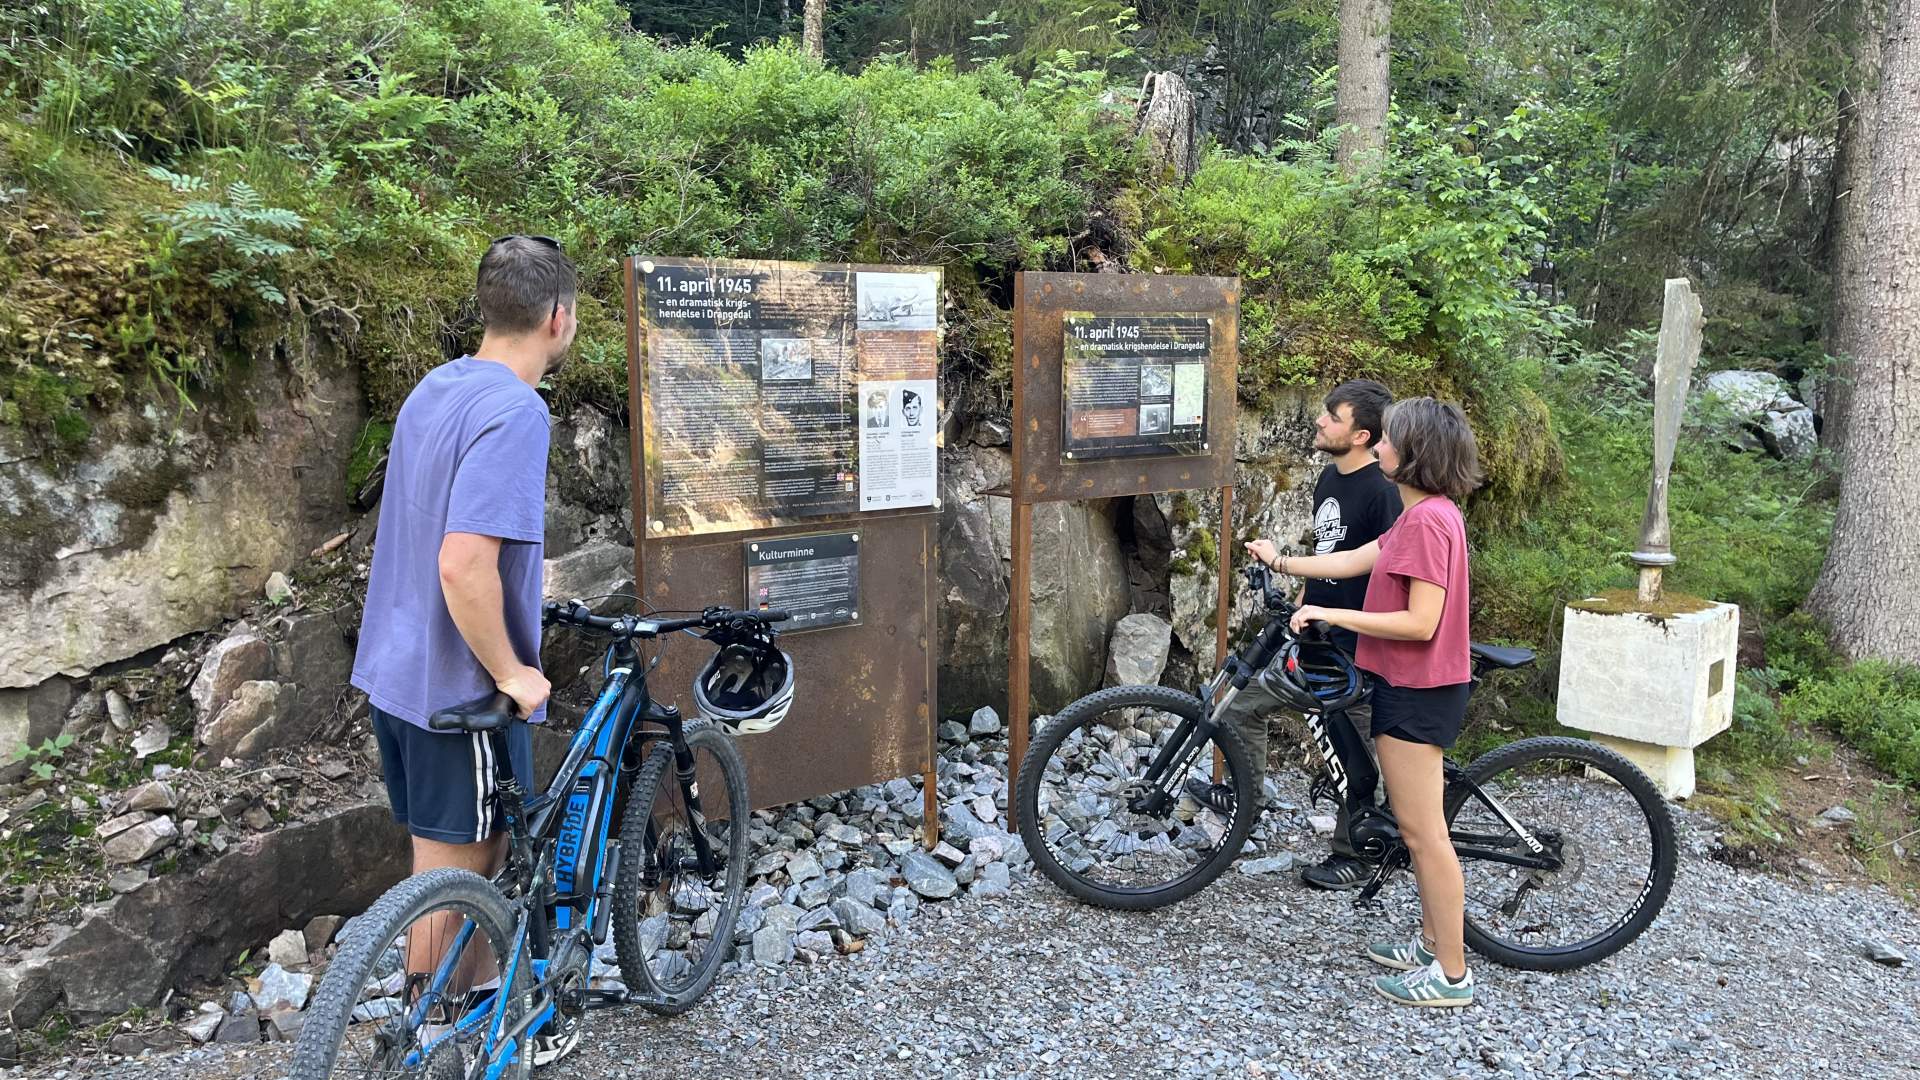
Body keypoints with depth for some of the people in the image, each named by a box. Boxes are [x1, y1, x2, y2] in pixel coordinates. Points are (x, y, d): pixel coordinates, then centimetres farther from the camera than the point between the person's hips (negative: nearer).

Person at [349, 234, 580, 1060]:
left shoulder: (436, 388, 7)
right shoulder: (514, 410, -23)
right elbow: (464, 565, -31)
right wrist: (513, 673, -18)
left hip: (401, 667, 9)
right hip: (460, 684, -9)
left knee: (482, 850, 22)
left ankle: (482, 990, 39)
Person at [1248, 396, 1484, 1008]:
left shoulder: (1428, 519, -21)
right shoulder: (1426, 514, 11)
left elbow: (1420, 623, -25)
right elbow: (1355, 560, 18)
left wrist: (1328, 615, -20)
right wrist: (1282, 562, 23)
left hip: (1417, 693, -10)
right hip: (1414, 687, 10)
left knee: (1422, 831, -1)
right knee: (1419, 826, 19)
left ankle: (1451, 974, 10)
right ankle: (1433, 942, 32)